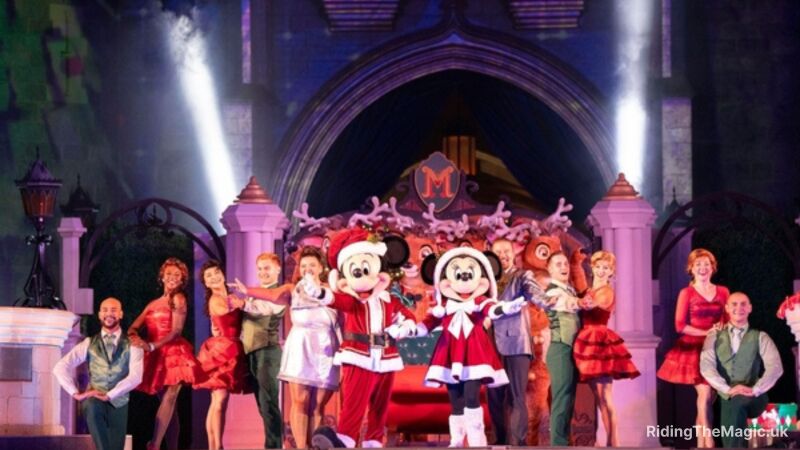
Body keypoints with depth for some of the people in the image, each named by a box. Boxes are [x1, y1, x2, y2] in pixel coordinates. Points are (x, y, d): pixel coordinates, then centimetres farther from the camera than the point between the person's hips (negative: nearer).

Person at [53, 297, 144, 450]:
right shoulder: (89, 343, 8)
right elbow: (60, 368, 2)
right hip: (94, 402, -1)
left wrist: (108, 395, -21)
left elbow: (135, 376, -11)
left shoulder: (132, 345, 5)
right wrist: (75, 393, -12)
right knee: (92, 405, -36)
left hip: (118, 404, 1)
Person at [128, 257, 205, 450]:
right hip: (157, 356, 6)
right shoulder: (153, 304, 17)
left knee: (169, 398, -18)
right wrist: (134, 337, -17)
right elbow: (133, 328, 8)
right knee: (168, 404, 5)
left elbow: (176, 331, -11)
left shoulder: (178, 298, -1)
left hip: (173, 354, -6)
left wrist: (151, 346, -19)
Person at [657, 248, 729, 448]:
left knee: (707, 399, 3)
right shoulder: (686, 293, -1)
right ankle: (709, 443, -14)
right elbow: (680, 326, -6)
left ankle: (700, 445, 9)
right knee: (705, 394, -14)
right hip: (693, 349, -4)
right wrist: (706, 333, -14)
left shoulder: (723, 292, 9)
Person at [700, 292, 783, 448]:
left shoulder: (760, 337, 11)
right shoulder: (714, 337, 14)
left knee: (736, 403, -35)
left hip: (753, 399, -2)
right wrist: (728, 389, -17)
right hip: (726, 397, 2)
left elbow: (775, 367, -4)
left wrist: (754, 390, -20)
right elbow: (706, 367, -1)